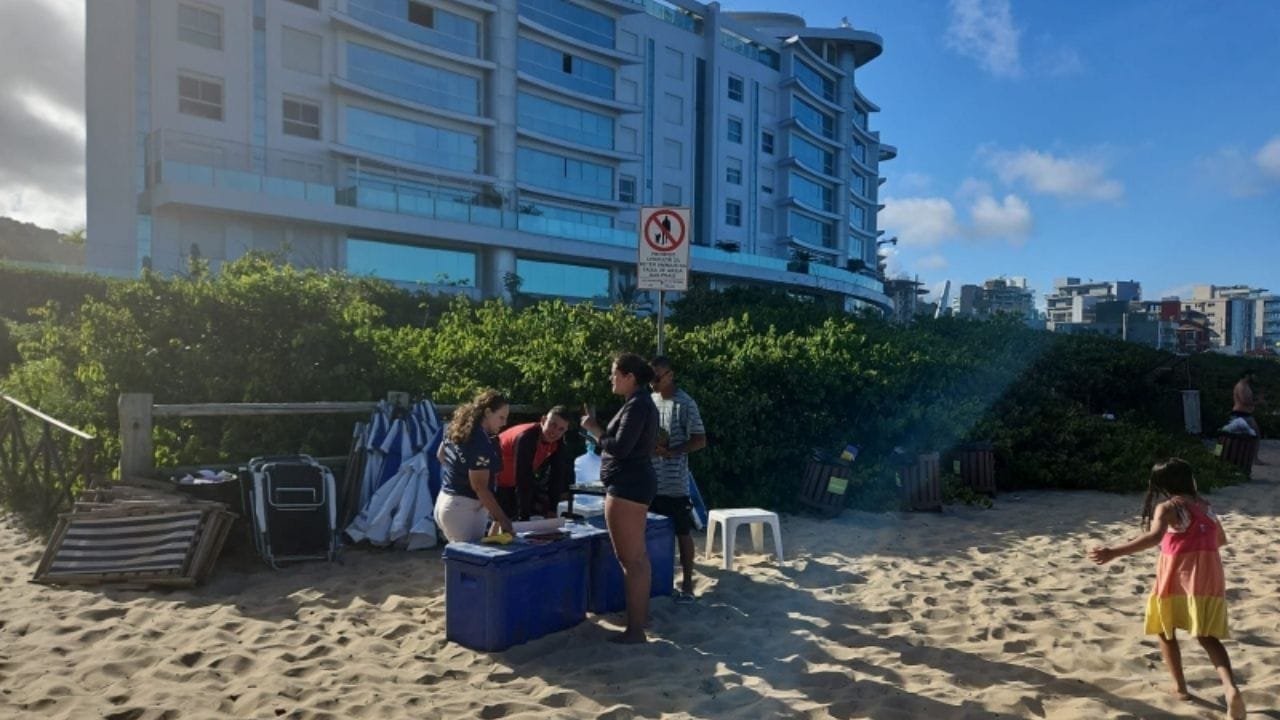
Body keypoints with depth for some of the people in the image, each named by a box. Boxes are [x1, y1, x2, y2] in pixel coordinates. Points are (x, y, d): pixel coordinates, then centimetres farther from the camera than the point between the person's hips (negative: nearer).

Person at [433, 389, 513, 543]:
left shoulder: (457, 428, 5)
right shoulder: (480, 443, -22)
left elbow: (440, 455, 22)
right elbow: (480, 487, -24)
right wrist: (501, 518, -23)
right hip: (464, 508, -10)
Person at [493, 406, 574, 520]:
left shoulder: (559, 444, -12)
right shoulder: (525, 437, -34)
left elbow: (557, 476, -8)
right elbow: (523, 479, -35)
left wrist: (552, 509, -13)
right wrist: (524, 516, -34)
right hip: (497, 483, -7)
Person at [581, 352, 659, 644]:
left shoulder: (637, 405, -16)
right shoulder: (641, 403, 16)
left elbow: (620, 448, -23)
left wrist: (593, 429, -10)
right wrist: (597, 426, 11)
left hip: (627, 486, -11)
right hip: (635, 483, 11)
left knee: (629, 558, -8)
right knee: (637, 555, 19)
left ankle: (634, 629, -4)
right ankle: (641, 613, 30)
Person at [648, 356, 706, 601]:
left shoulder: (684, 404, -10)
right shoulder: (649, 401, 10)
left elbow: (700, 440, -12)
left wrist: (670, 451, -22)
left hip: (675, 483, -6)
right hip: (651, 480, 7)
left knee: (682, 532, 3)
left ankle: (687, 583, 11)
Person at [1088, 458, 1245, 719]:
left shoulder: (1167, 506, -6)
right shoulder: (1203, 504, 15)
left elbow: (1155, 536, -26)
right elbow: (1221, 539, 29)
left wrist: (1114, 552, -34)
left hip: (1177, 574, -5)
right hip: (1209, 575, 5)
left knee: (1166, 632, 16)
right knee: (1207, 636, 8)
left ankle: (1180, 686, 19)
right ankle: (1230, 686, -16)